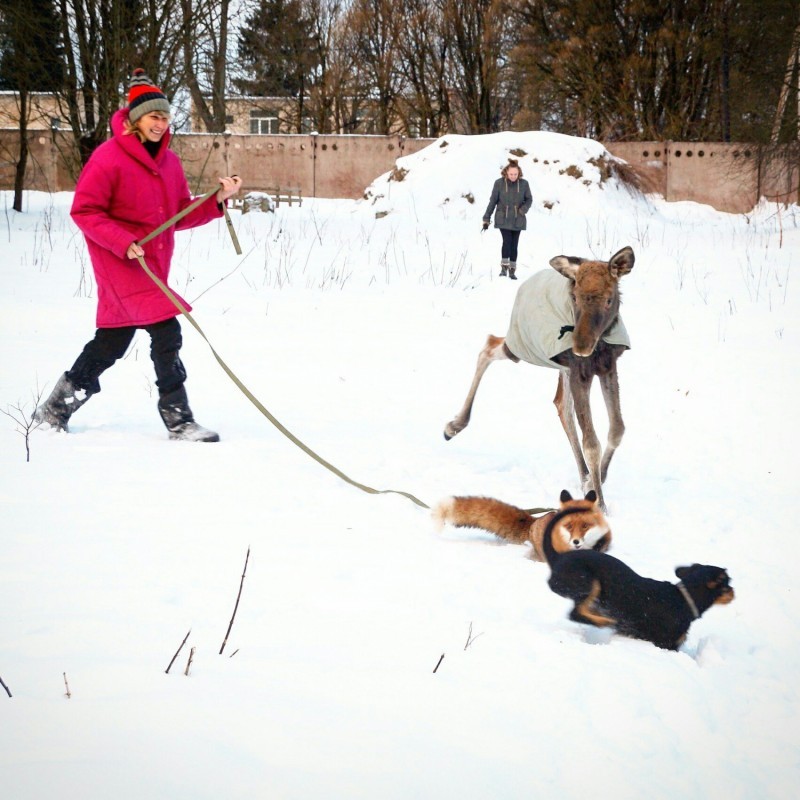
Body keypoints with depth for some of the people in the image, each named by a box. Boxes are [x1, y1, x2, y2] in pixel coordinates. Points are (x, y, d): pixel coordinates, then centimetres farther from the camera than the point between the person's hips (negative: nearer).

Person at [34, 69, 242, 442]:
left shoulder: (168, 161, 9)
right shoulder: (109, 158, -13)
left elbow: (181, 215, 12)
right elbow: (84, 210, -12)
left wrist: (217, 200, -4)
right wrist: (123, 242, -22)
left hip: (154, 265, 8)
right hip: (119, 262, -8)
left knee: (112, 341, 13)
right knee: (166, 330, -17)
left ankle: (55, 409, 27)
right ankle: (178, 419, -11)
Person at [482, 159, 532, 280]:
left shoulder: (523, 184, -5)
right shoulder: (499, 183, -7)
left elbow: (529, 199, 7)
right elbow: (493, 201, 0)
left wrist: (523, 209, -14)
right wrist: (486, 219, 1)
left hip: (517, 220, 2)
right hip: (503, 219, -2)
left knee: (514, 244, 5)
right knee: (507, 241, -17)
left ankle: (512, 270, 15)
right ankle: (504, 267, -8)